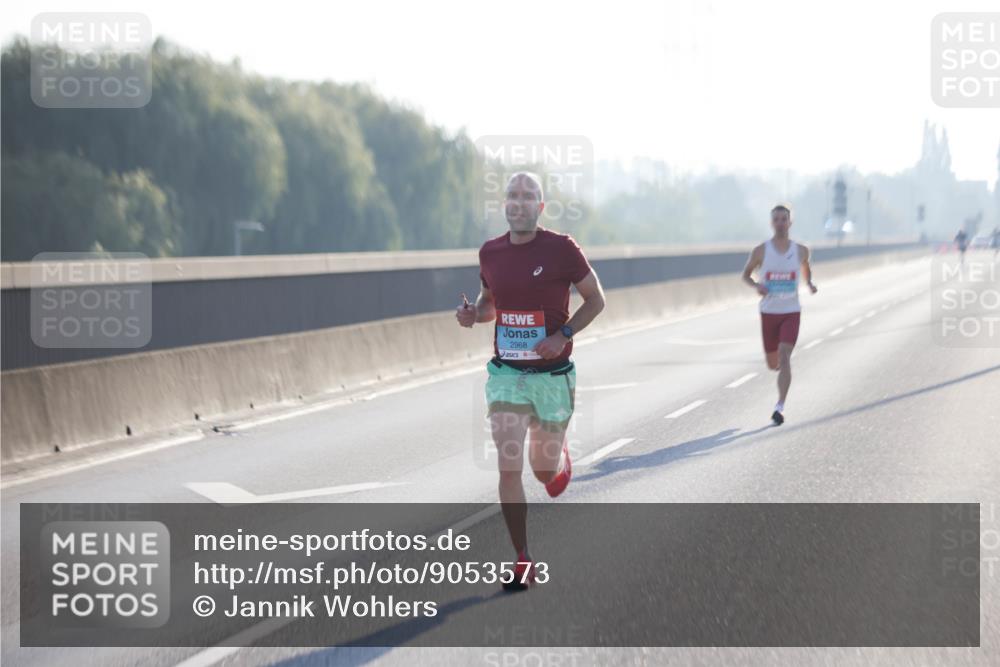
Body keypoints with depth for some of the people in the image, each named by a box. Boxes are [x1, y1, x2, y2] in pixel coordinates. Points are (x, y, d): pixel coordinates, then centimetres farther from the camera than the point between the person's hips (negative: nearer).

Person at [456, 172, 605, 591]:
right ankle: (523, 561, 1)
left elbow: (595, 298, -2)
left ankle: (560, 456, 49)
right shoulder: (490, 253, 1)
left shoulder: (561, 248, -10)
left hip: (552, 374, -2)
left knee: (545, 471, 11)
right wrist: (473, 314, -5)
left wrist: (563, 335, -17)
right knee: (509, 469, -9)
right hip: (506, 374, 2)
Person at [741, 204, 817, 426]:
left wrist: (810, 283, -1)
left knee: (784, 358, -20)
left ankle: (780, 407, -20)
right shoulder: (761, 251, -5)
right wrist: (756, 285, -14)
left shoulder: (800, 251, -1)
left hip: (791, 313, -1)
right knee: (773, 364, 11)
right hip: (769, 313, 1)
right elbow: (746, 274, 7)